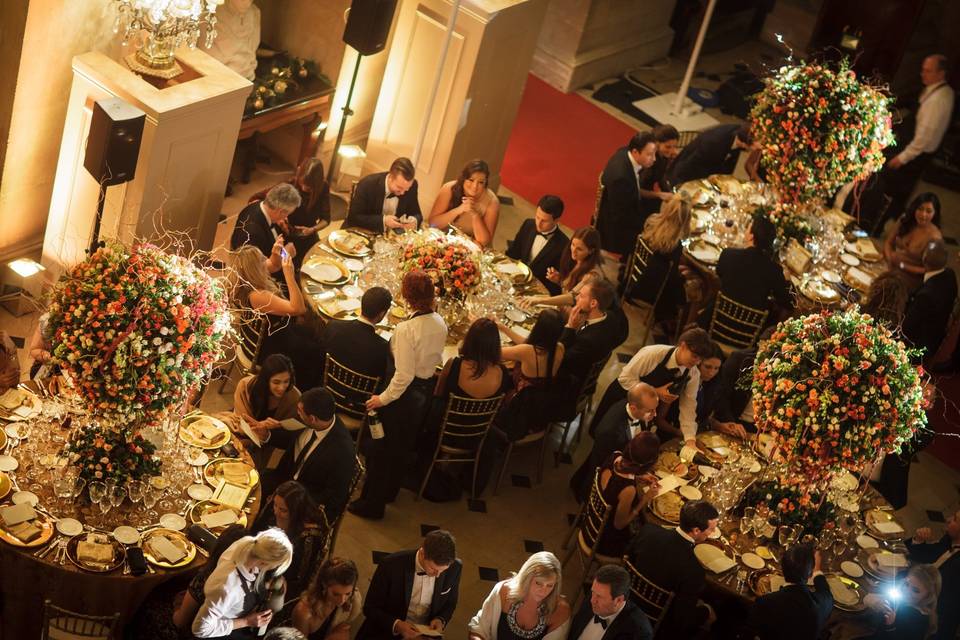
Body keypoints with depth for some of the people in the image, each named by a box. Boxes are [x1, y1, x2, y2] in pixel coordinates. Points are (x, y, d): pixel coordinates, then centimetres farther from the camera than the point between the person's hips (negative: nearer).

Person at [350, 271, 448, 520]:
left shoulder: (406, 329, -29)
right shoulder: (440, 323, -8)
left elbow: (404, 375, -26)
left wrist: (383, 398, -15)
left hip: (406, 394, -7)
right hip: (427, 391, 7)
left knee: (380, 448, 12)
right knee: (402, 445, 27)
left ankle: (372, 503, 24)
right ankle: (390, 490, 46)